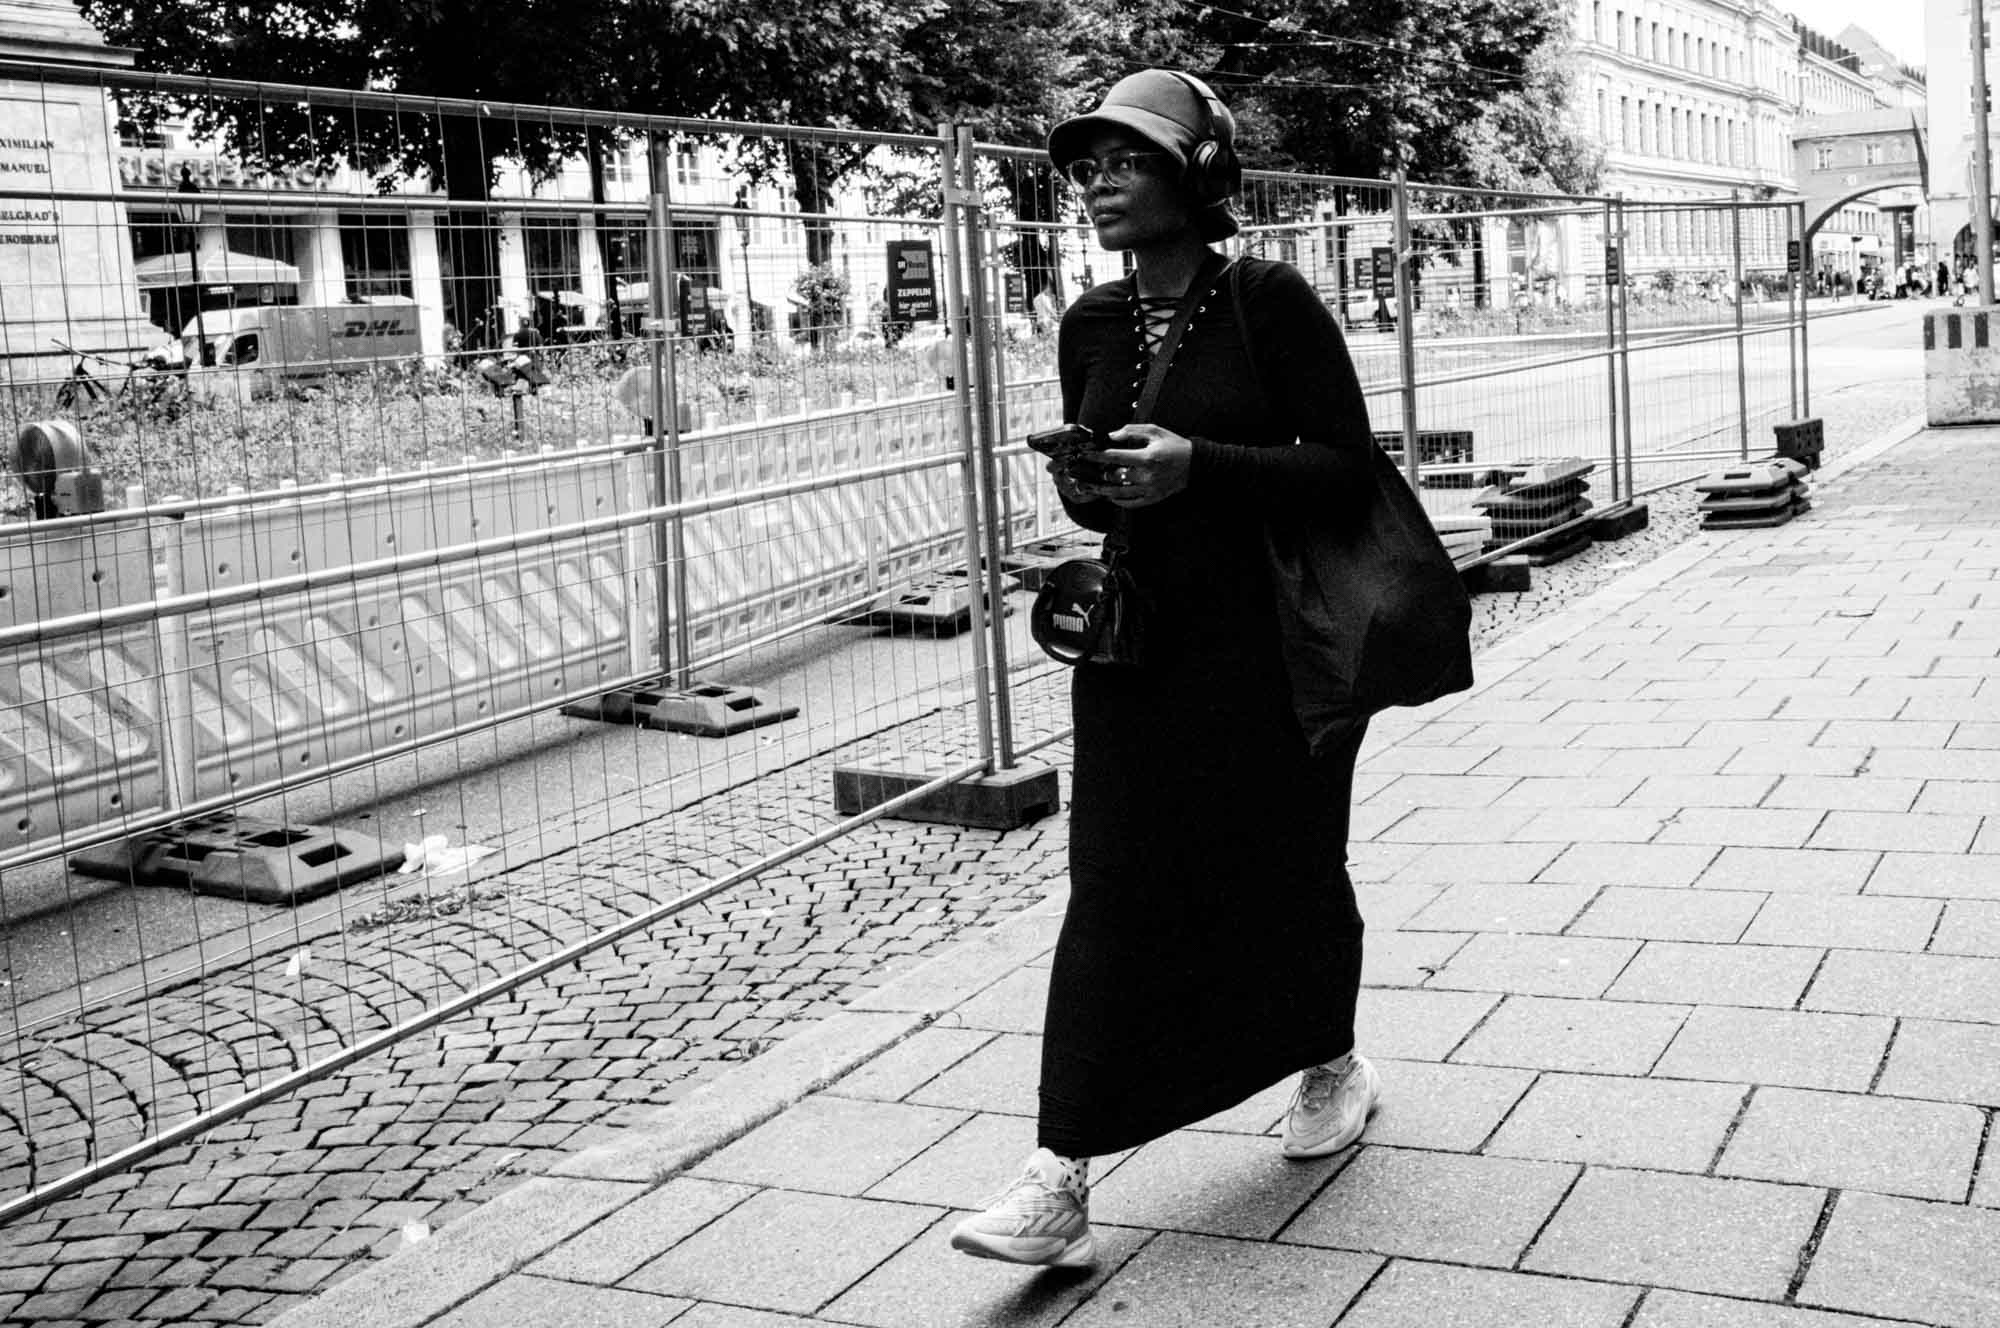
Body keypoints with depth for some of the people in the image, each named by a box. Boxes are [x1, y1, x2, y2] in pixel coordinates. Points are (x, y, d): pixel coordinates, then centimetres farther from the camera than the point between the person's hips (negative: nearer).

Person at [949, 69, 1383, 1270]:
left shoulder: (1271, 301, -9)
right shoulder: (1091, 326, 6)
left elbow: (1348, 469, -11)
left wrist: (1195, 466, -22)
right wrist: (1084, 490, -6)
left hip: (1269, 640, -3)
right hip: (1138, 638, 4)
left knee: (1288, 866, 12)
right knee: (1114, 890, -3)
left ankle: (1333, 1063, 41)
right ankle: (1063, 1180, -4)